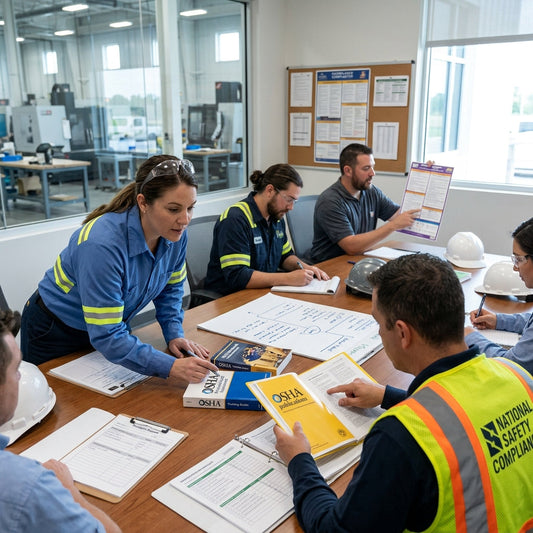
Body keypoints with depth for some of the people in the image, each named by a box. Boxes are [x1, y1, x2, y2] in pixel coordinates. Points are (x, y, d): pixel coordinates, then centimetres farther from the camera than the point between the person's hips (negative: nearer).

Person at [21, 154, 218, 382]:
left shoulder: (176, 233, -19)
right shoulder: (102, 244, -39)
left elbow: (170, 288, 1)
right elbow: (105, 336, -38)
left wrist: (174, 334, -13)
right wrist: (171, 366, -45)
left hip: (114, 324, 6)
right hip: (55, 332, -5)